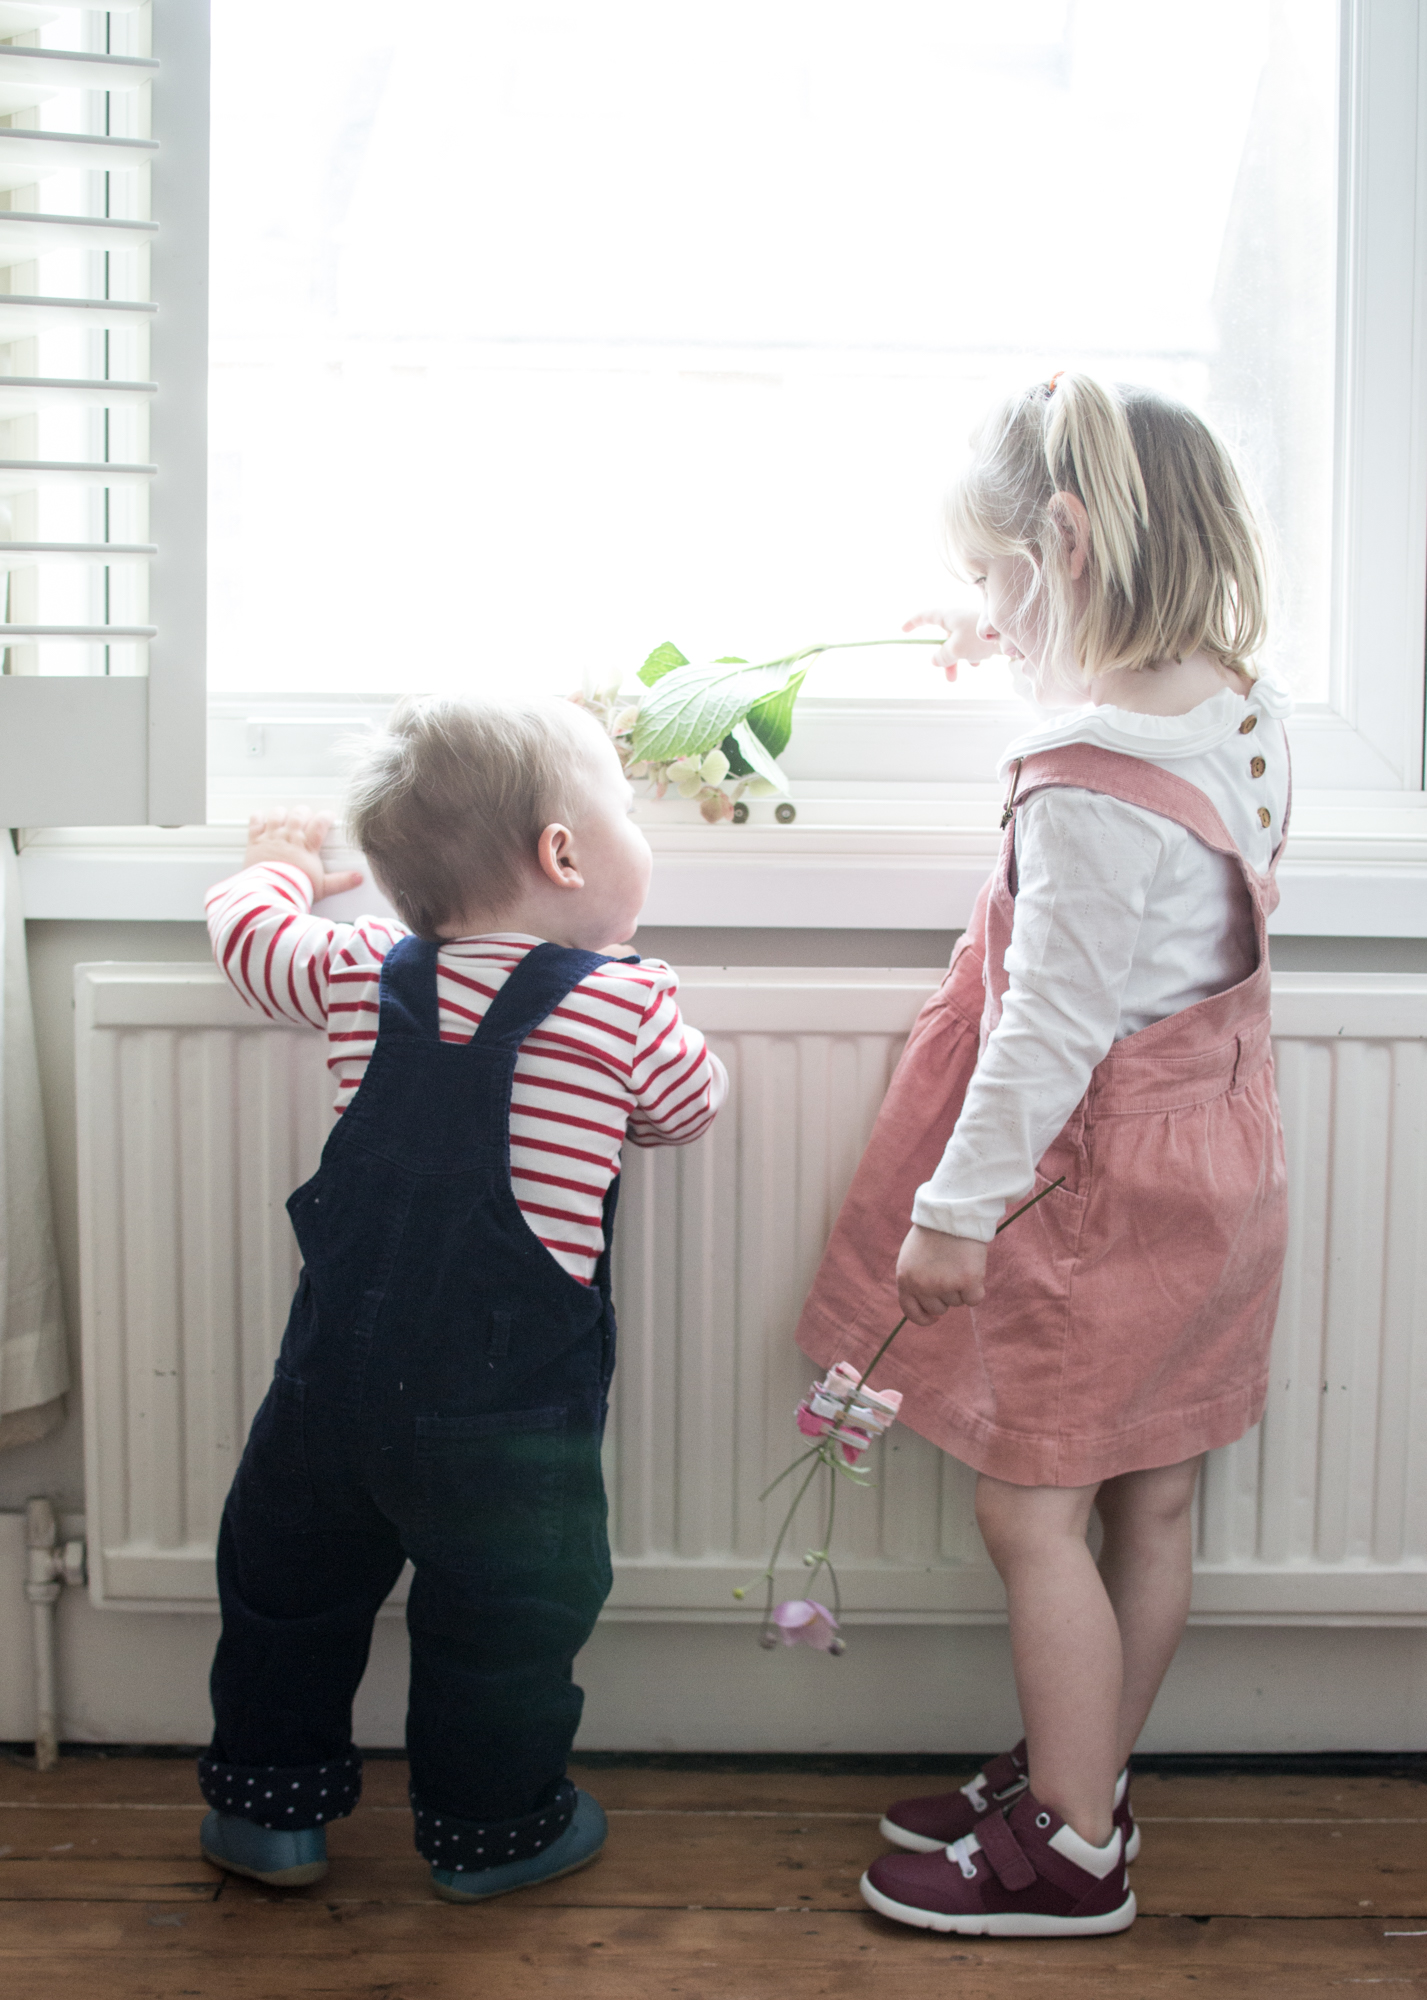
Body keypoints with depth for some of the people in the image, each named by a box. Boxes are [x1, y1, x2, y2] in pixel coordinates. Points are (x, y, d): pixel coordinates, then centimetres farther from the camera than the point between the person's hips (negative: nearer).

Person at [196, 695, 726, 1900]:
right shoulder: (625, 1008, -12)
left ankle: (268, 1809, 37)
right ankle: (491, 1832, 32)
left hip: (337, 1374, 4)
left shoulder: (360, 975, 0)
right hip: (507, 1412, -4)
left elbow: (247, 932, 18)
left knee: (291, 1585, 24)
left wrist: (281, 866, 40)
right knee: (506, 1619, 16)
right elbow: (689, 1109, 6)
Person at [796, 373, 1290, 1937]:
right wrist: (1026, 651, 27)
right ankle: (1080, 1776, 34)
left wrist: (956, 1205, -14)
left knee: (1032, 1512, 4)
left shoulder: (1087, 781, -25)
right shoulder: (1237, 706, 2)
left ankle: (1070, 1851, 17)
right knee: (1149, 1505, 17)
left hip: (1103, 1181, -9)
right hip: (1214, 1161, 9)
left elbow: (1054, 1019, -23)